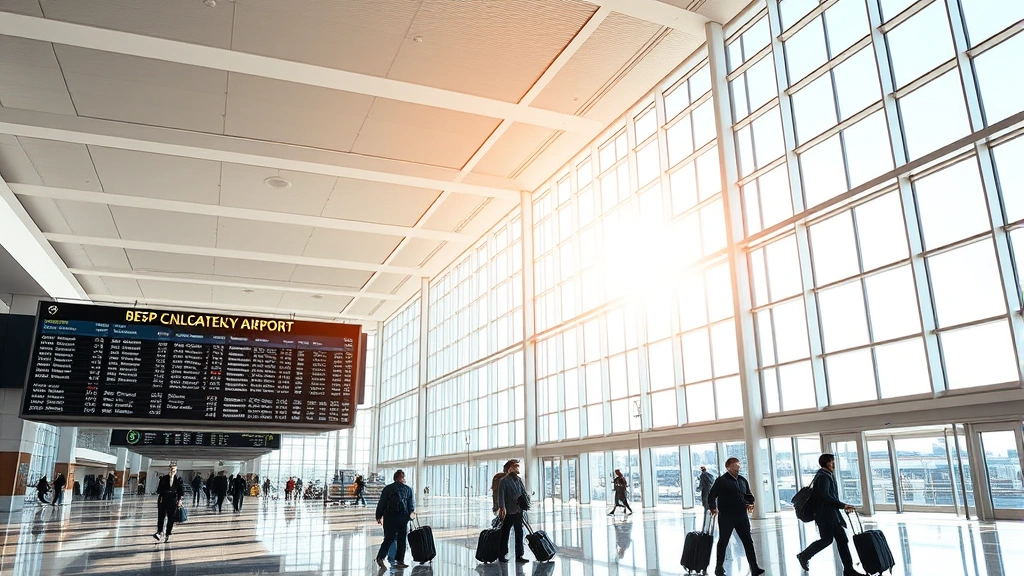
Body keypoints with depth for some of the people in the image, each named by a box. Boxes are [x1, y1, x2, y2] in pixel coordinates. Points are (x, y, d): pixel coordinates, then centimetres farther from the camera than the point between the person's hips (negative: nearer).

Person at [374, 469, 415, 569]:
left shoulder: (387, 488, 4)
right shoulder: (408, 489, 4)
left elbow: (381, 503, 2)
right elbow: (411, 505, 7)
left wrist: (379, 516, 9)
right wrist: (411, 513, 24)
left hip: (389, 517, 1)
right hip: (403, 518, -1)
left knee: (388, 539, 9)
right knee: (401, 540, 8)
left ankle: (380, 557, -3)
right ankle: (400, 561, 8)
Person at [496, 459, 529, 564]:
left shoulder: (519, 480, 11)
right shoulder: (504, 480, -9)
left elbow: (524, 492, 11)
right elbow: (501, 495, -14)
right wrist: (502, 508, -24)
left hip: (518, 511, 6)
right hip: (508, 512, -6)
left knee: (519, 534, 8)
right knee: (505, 534, 5)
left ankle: (519, 556, 15)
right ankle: (502, 556, 16)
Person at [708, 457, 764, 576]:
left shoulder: (743, 480, 9)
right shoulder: (721, 481, -9)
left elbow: (749, 495, 21)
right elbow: (711, 496, -5)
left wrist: (750, 503, 2)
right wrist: (713, 508, -13)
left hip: (742, 516, 5)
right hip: (726, 517, -5)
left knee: (748, 542, 1)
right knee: (723, 542, 9)